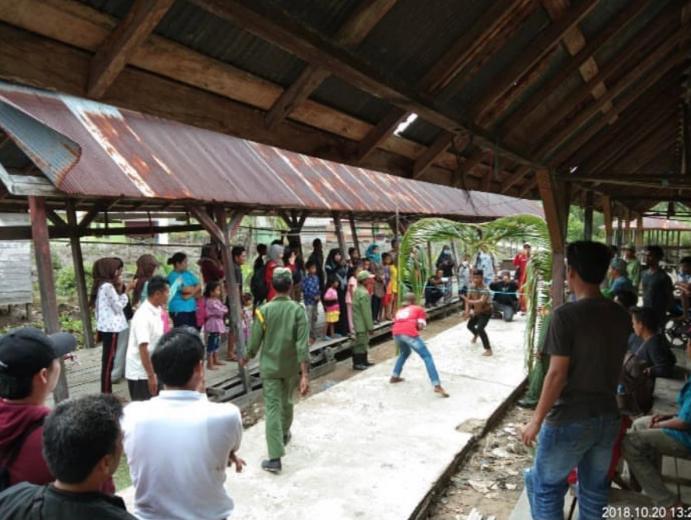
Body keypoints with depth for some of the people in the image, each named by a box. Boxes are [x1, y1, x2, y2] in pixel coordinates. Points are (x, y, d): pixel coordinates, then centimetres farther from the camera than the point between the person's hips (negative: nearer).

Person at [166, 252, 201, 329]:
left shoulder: (188, 274, 15)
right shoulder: (173, 276, -9)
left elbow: (199, 287, 10)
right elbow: (185, 290, -15)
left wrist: (190, 295, -7)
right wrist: (194, 288, 4)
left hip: (191, 309, 7)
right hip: (179, 310, -7)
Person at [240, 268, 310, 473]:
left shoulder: (264, 310, -11)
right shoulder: (298, 310, -11)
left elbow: (255, 341, -6)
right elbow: (302, 345, -17)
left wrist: (245, 360, 14)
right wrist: (305, 375, -17)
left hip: (269, 367, -1)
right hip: (291, 367, 2)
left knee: (272, 408, -2)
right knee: (286, 402, 24)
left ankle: (275, 458, -7)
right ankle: (284, 434, 47)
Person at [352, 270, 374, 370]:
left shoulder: (357, 291, 11)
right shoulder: (364, 293, -21)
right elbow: (366, 312, -21)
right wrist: (370, 326, -15)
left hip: (358, 322, 10)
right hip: (362, 323, -10)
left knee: (364, 342, 19)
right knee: (361, 343, -2)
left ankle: (364, 361, 28)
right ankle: (357, 363, 4)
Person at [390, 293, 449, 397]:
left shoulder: (399, 311, 35)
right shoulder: (419, 309, 23)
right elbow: (421, 326, 10)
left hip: (396, 332, 5)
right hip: (409, 333, -5)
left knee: (404, 353, 34)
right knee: (427, 356, -1)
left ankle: (394, 376, 35)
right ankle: (437, 385, -11)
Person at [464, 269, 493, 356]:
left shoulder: (484, 290, -31)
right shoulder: (472, 287, -8)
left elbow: (481, 301, -45)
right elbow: (468, 299, -5)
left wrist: (470, 301, -49)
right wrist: (467, 311, -15)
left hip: (486, 312, -8)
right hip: (476, 311, 8)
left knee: (480, 328, -26)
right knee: (470, 325, 26)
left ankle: (488, 350, -21)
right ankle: (476, 334, 63)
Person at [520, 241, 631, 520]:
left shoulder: (566, 314, -19)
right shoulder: (622, 316, 1)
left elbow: (557, 374, -19)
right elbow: (611, 365, 9)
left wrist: (536, 420, -11)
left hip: (570, 419, -6)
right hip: (608, 417, 6)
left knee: (545, 485, 12)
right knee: (594, 489, 20)